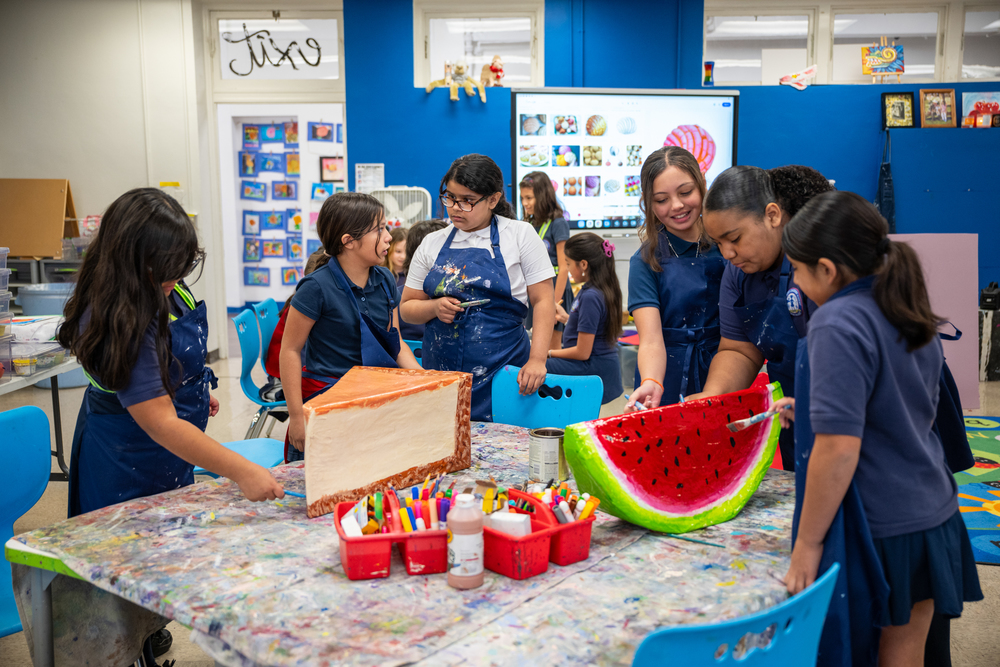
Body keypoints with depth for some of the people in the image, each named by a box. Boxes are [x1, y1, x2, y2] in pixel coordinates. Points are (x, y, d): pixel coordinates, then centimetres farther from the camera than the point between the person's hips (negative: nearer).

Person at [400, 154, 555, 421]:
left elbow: (543, 301, -2)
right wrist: (435, 307, -7)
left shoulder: (520, 236, 1)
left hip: (501, 370, -2)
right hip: (441, 372, 3)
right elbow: (407, 308, 14)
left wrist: (537, 360, -11)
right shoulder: (432, 243, 10)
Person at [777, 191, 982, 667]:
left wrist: (807, 543, -16)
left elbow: (839, 449, -24)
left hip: (876, 532, -8)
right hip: (932, 516, 8)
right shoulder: (913, 319, 7)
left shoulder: (839, 324, -19)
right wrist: (815, 412, 19)